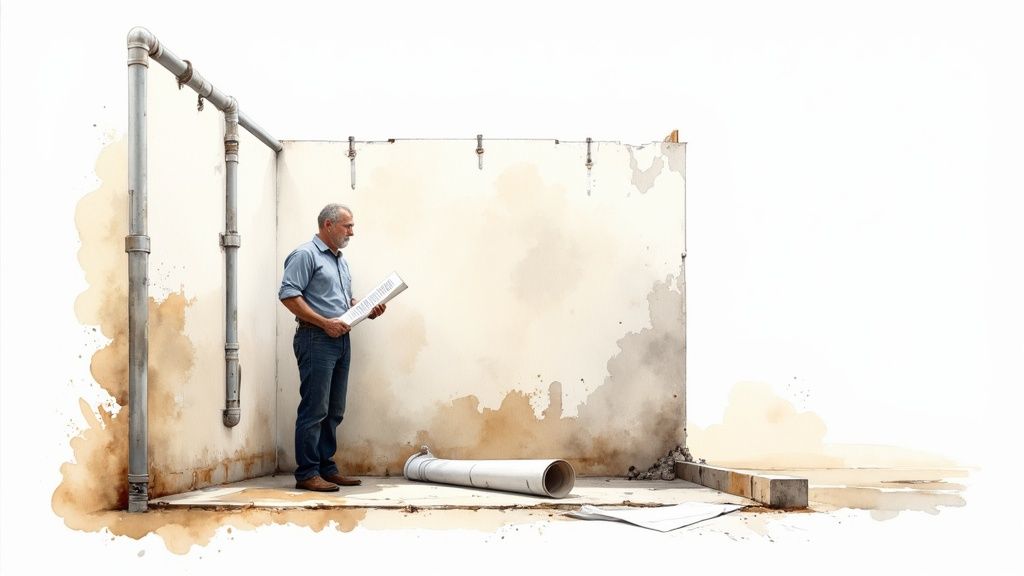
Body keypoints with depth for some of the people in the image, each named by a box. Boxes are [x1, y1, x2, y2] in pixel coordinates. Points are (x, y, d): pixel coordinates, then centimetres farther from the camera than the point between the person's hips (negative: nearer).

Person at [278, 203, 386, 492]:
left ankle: (326, 468, 17)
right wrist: (325, 323, -18)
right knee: (314, 409, -8)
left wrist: (368, 311, 9)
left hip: (341, 339, 9)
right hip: (316, 339, -9)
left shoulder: (341, 261, 22)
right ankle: (307, 473, -4)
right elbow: (288, 295, -15)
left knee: (334, 411, 10)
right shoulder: (306, 255, -6)